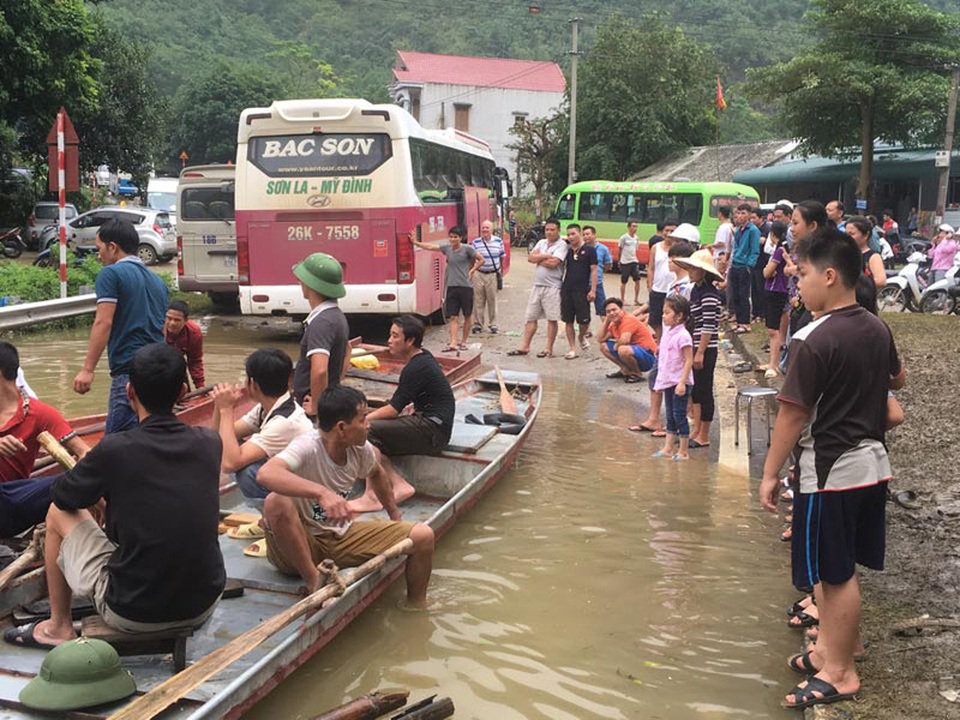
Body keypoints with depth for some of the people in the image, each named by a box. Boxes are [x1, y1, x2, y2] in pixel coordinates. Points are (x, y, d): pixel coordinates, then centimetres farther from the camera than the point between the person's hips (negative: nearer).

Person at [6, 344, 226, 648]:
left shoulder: (114, 450, -17)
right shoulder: (209, 443, -4)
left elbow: (63, 497, 3)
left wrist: (100, 482, 24)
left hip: (133, 613, -4)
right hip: (204, 606, 4)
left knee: (58, 514, 16)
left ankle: (58, 627, 29)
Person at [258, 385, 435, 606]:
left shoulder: (361, 449, -5)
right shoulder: (307, 447, -26)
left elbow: (376, 473, 21)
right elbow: (267, 473, -47)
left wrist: (396, 518, 24)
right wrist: (322, 493, -57)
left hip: (340, 538, 6)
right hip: (297, 546, -6)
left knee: (423, 536, -6)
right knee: (276, 502, -38)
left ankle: (415, 607, 15)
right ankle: (314, 581, -23)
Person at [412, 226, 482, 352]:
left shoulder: (467, 249, -6)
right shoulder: (447, 248, 5)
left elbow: (481, 260, 1)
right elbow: (431, 247, 10)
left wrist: (472, 271, -3)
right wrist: (416, 243, 7)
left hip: (466, 286, -3)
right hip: (452, 286, 3)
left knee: (467, 316, 7)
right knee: (452, 316, -3)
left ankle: (463, 341, 21)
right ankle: (453, 343, -5)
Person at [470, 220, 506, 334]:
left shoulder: (498, 241, 4)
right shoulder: (475, 242, 1)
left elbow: (502, 257, 11)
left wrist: (501, 273, 11)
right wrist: (471, 272, -1)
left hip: (493, 274, 1)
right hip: (479, 274, 0)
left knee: (492, 300, 5)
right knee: (478, 300, 2)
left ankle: (492, 324, 14)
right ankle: (477, 324, 11)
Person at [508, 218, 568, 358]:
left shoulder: (561, 245, -7)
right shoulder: (541, 243, 14)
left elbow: (553, 263, -19)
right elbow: (530, 257, 2)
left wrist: (538, 259, -5)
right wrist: (546, 255, -10)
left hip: (552, 287, -7)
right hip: (537, 285, 7)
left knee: (552, 319, 1)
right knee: (531, 318, 8)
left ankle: (549, 349, 8)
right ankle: (524, 347, 12)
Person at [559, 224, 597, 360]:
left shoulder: (589, 250, -2)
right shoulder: (567, 250, 9)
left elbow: (593, 270, -4)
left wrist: (593, 290, -10)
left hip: (582, 291, -4)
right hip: (566, 290, 4)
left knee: (584, 320, -3)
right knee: (568, 321, 5)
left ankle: (581, 337, 30)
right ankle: (572, 349, 13)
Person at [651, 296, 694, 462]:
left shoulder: (683, 336, -17)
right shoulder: (667, 332, 8)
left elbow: (689, 361, -19)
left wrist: (682, 382, -23)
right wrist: (661, 380, 16)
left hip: (679, 383, -8)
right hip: (668, 381, 8)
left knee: (679, 415, -2)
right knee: (670, 416, 14)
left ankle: (683, 451, 7)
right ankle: (667, 448, 21)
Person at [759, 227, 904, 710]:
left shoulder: (814, 340, -20)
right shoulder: (877, 329, 4)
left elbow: (793, 415, -18)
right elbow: (896, 380, 23)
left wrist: (770, 473, -10)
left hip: (831, 469, -8)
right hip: (871, 462, 8)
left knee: (836, 574, 3)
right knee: (838, 569, 18)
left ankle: (841, 673, 15)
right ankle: (828, 648, 31)